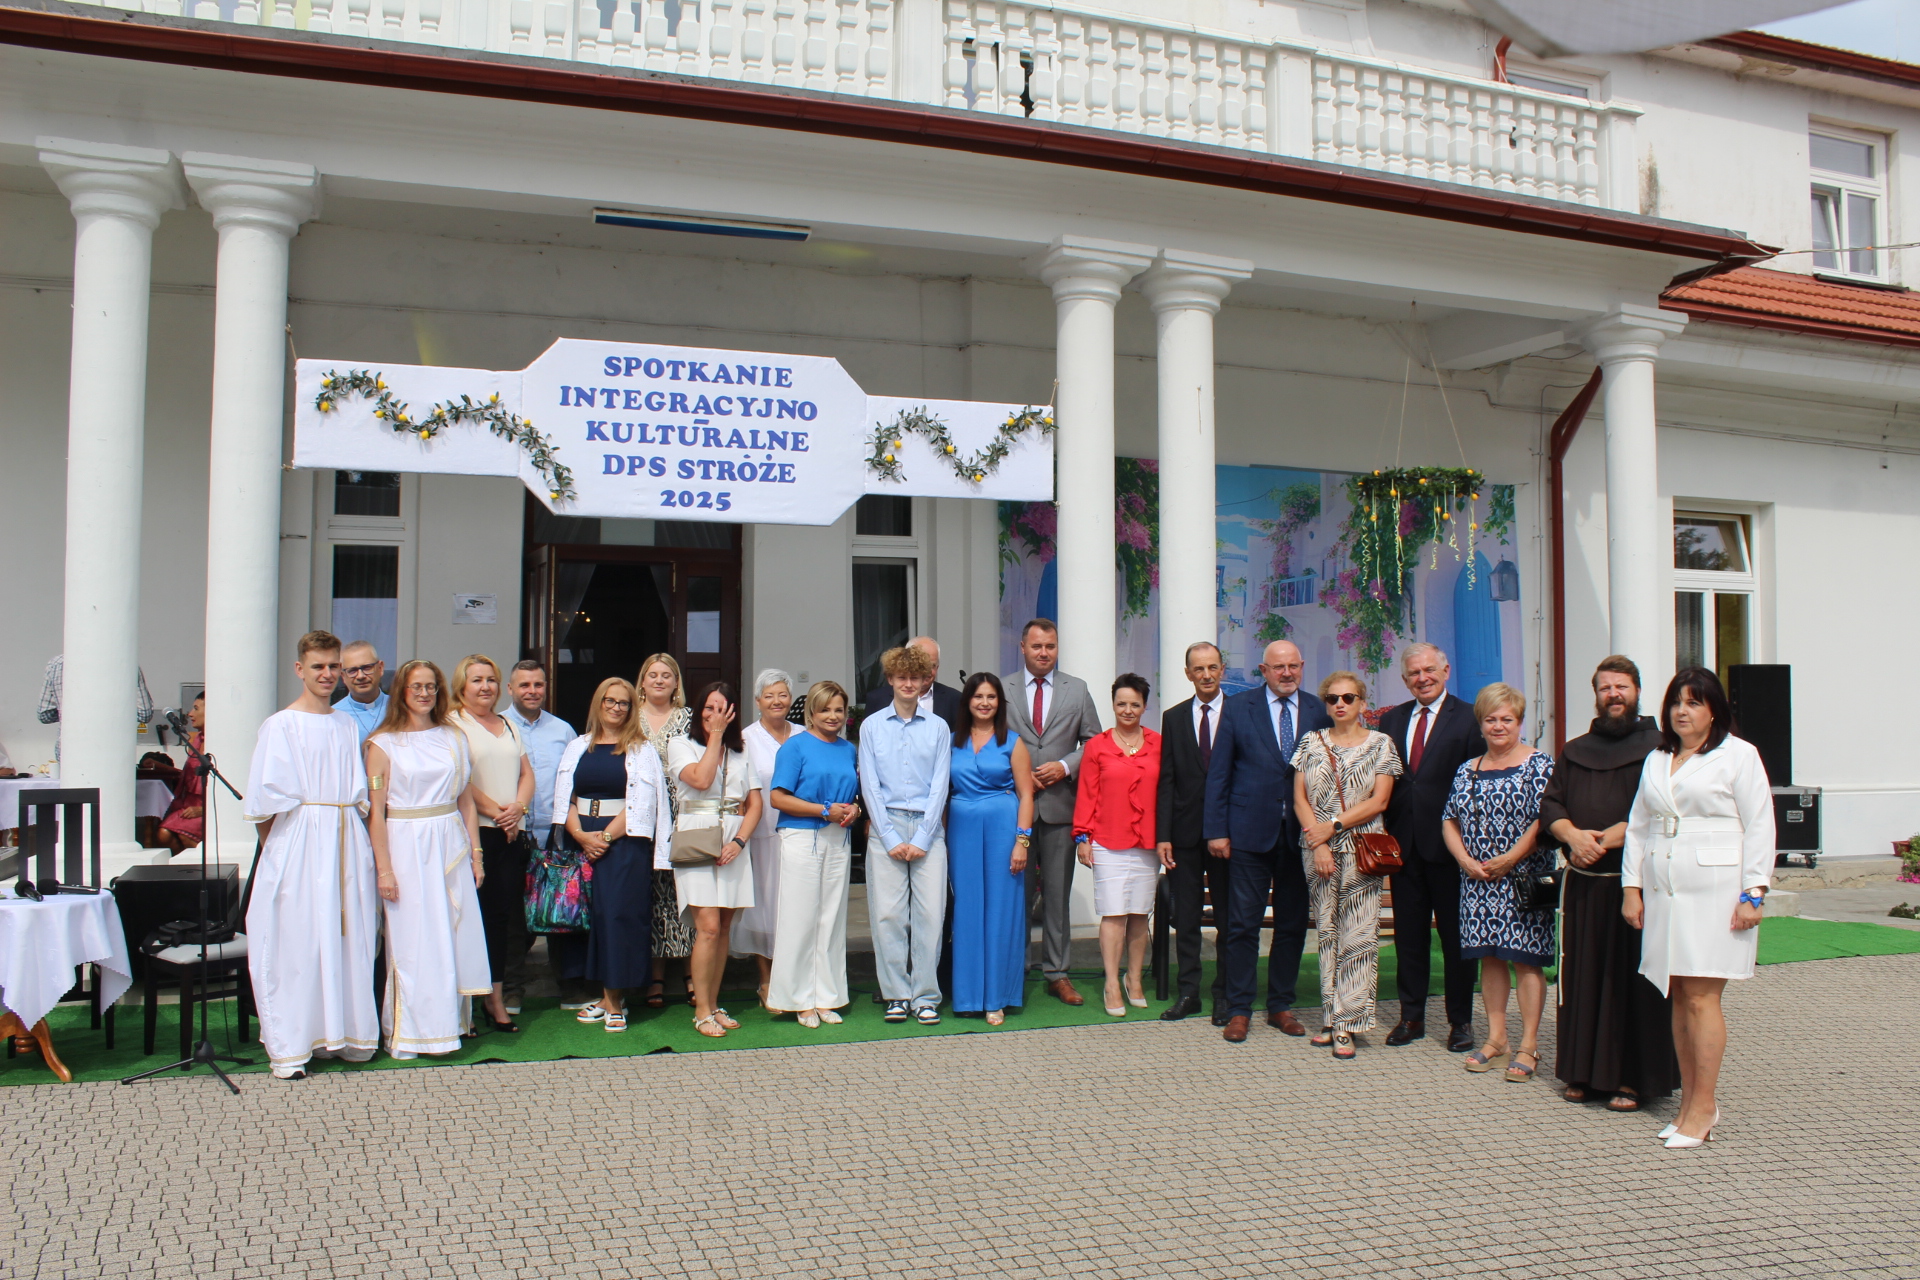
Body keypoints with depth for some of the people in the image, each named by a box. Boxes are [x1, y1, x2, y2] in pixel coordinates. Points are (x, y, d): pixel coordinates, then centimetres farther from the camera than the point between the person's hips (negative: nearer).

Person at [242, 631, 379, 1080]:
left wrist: (360, 845, 6)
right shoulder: (280, 726, -2)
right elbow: (266, 799, -6)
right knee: (297, 944, -3)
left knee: (348, 939, 7)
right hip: (299, 844, -5)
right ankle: (289, 1048, 4)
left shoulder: (347, 727, 13)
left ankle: (343, 1032, 17)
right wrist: (272, 851, -9)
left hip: (346, 841, 5)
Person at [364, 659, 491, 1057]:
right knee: (411, 940, -1)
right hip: (407, 846, -4)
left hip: (451, 844, 4)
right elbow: (375, 810, -6)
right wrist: (383, 868, -12)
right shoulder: (383, 743, -2)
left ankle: (452, 1021, 18)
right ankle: (407, 1034, 8)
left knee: (456, 935, 6)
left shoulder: (454, 737, 10)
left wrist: (475, 852, 8)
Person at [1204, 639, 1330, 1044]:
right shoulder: (1238, 707, 1)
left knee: (1293, 923, 10)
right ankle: (1239, 1010, 11)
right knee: (1243, 923, 1)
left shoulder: (1319, 711, 4)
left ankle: (1280, 1006, 23)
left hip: (1301, 832, 2)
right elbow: (1218, 773, 1)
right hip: (1251, 830, -2)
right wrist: (1216, 830, -4)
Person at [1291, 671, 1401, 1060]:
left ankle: (1347, 1026, -4)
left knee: (1357, 937, -6)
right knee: (1327, 933, 5)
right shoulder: (1311, 743, 9)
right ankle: (1332, 1018, 11)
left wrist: (1333, 825, -11)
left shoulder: (1380, 744, 4)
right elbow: (1300, 798, 4)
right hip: (1317, 848, 3)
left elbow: (1378, 801, -4)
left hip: (1361, 849, -2)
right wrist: (1318, 846, -7)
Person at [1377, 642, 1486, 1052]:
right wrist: (1380, 833, 0)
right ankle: (1411, 1016, 21)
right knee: (1408, 933, 11)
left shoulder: (1469, 719, -3)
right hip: (1403, 843, 4)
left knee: (1455, 934, 6)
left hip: (1449, 843, -4)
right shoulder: (1391, 720, 11)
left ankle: (1460, 1019, 17)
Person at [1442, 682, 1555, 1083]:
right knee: (1489, 957, 9)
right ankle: (1496, 1039, 18)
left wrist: (1511, 858, -15)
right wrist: (1466, 861, -4)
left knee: (1526, 958, -3)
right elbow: (1449, 820, 11)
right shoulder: (1468, 771, 13)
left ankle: (1529, 1046, 3)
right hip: (1478, 881, 5)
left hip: (1524, 879, -5)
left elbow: (1544, 820, -11)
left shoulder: (1539, 764, -3)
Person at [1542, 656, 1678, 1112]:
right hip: (1583, 885, 5)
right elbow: (1550, 805, 9)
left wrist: (1603, 841, -16)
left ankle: (1634, 1078, 6)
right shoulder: (1574, 752, 16)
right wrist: (1573, 835, -11)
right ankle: (1584, 1072, 15)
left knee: (1635, 979, -2)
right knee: (1583, 976, 7)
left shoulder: (1657, 747, -1)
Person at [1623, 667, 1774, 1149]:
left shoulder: (1738, 756, 1)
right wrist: (1631, 887, 11)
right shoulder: (1656, 760, 18)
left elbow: (1759, 828, -4)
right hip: (1663, 891, 6)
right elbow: (1637, 827, 18)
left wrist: (1753, 893, -10)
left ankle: (1703, 1107, -1)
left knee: (1701, 998, -8)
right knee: (1679, 998, 6)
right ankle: (1690, 1101, 12)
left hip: (1714, 890, -5)